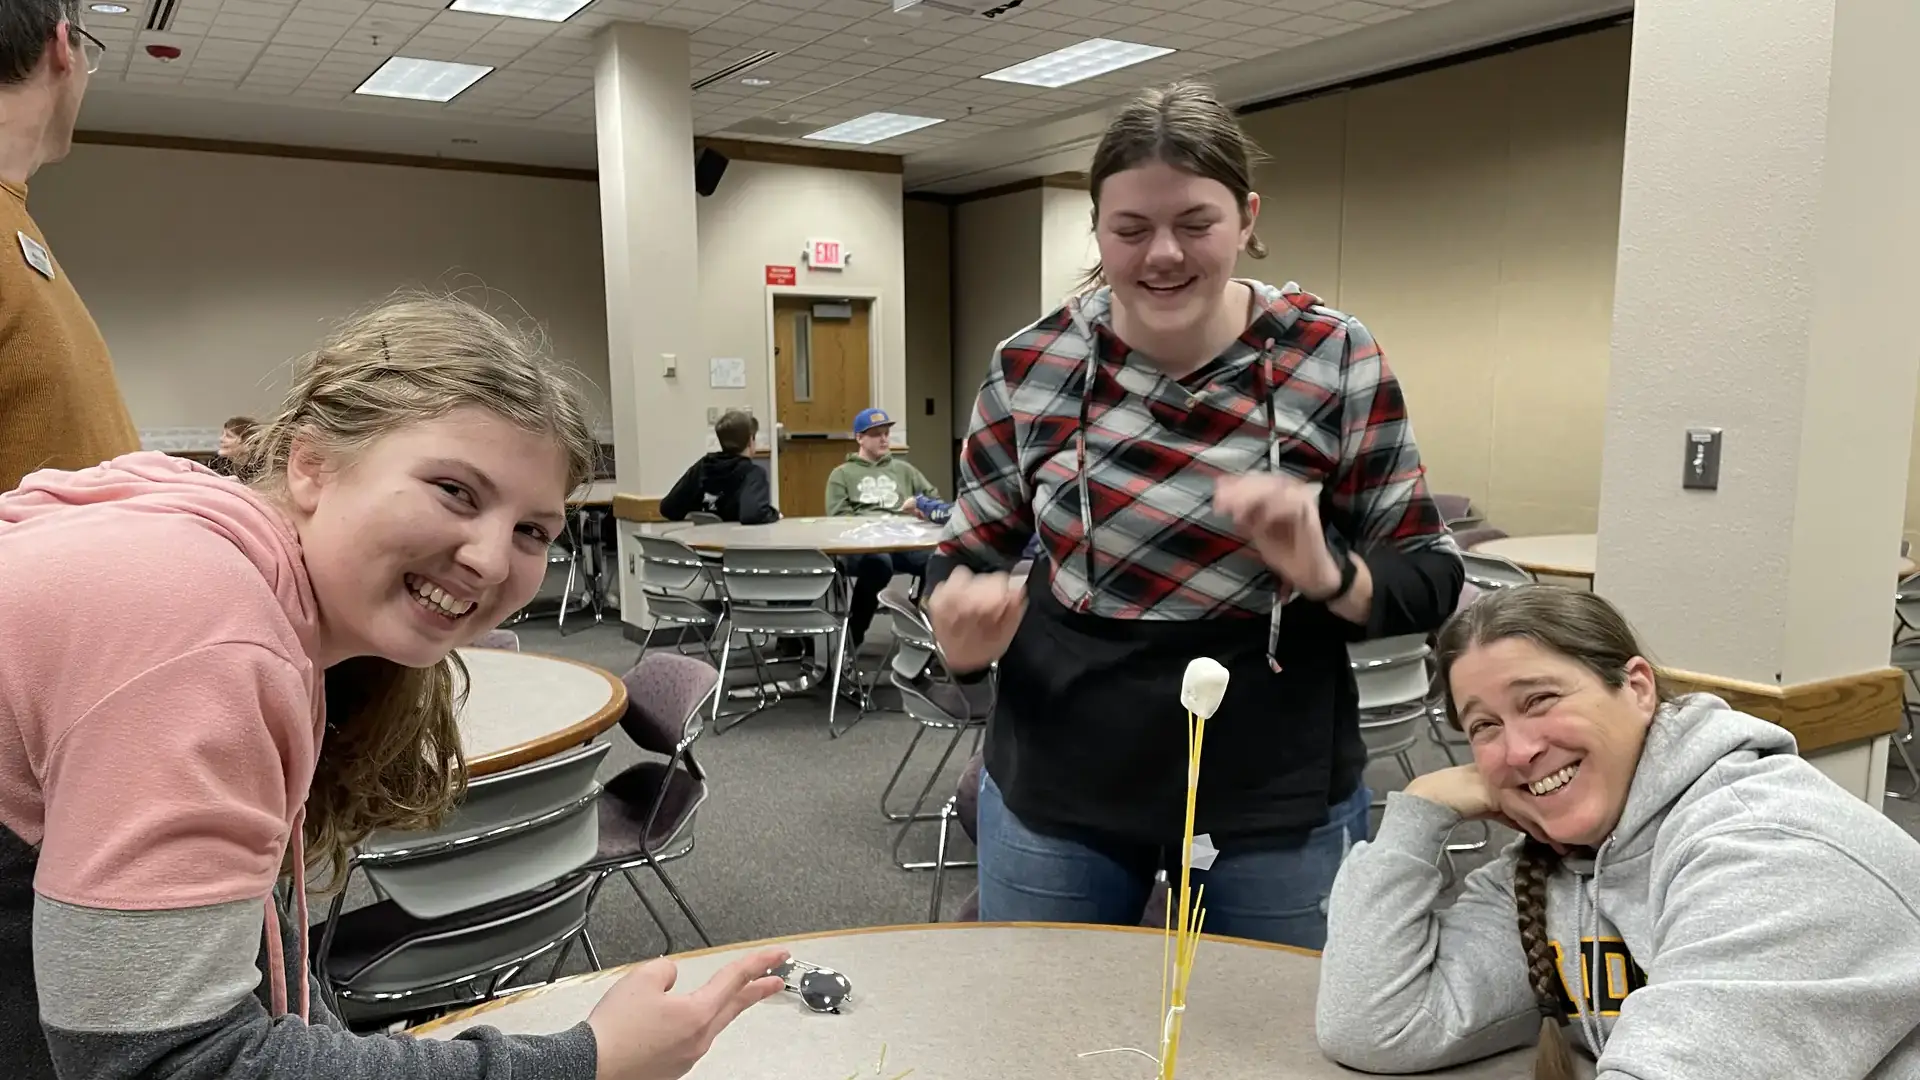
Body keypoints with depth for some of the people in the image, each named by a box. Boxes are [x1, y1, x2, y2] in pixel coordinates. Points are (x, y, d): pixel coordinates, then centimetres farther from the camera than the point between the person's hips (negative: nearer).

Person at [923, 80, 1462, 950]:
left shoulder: (1336, 360, -9)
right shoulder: (1030, 366, -5)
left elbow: (1429, 576, -4)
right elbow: (966, 554, 4)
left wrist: (1326, 573, -25)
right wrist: (964, 622, -18)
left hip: (1279, 802, -1)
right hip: (1052, 793, 1)